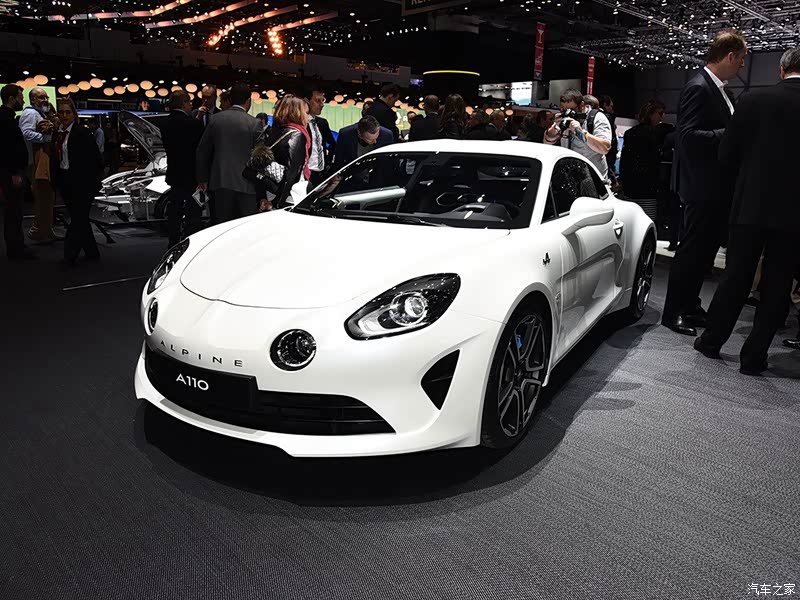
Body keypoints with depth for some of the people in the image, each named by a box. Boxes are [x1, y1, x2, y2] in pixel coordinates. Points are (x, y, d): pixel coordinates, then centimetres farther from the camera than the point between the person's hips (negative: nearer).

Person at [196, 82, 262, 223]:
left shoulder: (215, 119, 6)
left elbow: (202, 151, 10)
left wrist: (202, 179, 18)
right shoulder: (255, 123, -5)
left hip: (220, 182, 3)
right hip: (245, 185, -3)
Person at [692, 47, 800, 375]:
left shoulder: (754, 100, -4)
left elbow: (727, 154, -1)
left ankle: (711, 341, 20)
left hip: (750, 203, 0)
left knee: (735, 277, 12)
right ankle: (753, 356, 12)